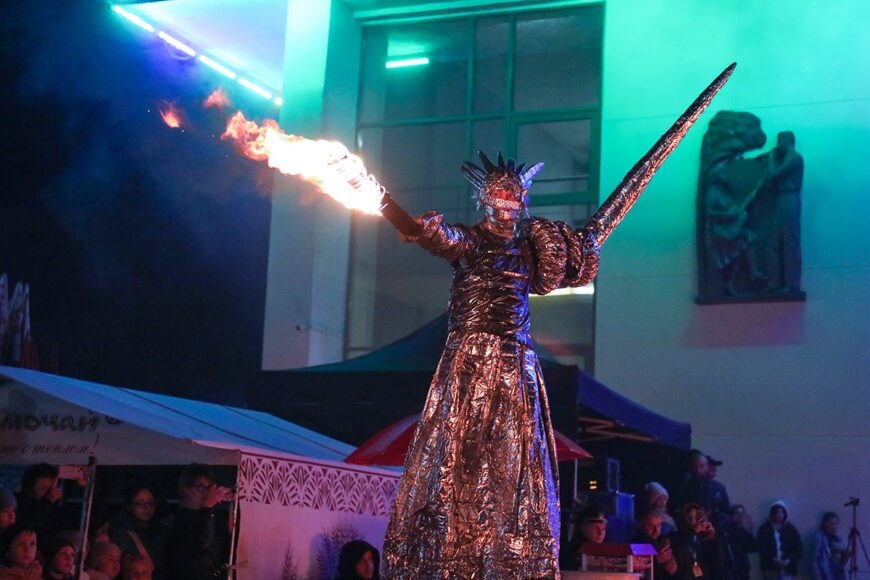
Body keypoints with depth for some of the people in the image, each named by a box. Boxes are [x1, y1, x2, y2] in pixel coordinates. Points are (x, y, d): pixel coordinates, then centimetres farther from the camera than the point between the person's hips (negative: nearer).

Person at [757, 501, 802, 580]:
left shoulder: (791, 530, 9)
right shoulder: (765, 529, 5)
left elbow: (798, 547, 3)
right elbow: (762, 548, -4)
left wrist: (789, 560, -12)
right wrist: (773, 559, -17)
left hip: (787, 569, 1)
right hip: (770, 568, -1)